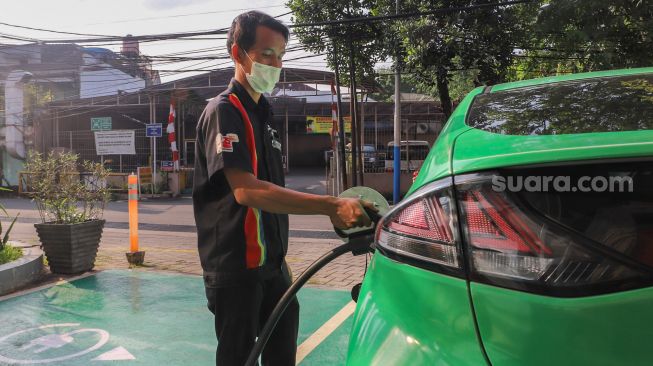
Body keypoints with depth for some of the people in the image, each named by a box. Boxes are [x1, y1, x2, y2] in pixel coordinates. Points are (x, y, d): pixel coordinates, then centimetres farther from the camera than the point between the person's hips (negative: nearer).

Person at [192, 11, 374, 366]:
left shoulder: (261, 114, 14)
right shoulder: (224, 111, -15)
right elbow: (247, 191, -29)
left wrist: (332, 209, 8)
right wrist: (332, 205, -34)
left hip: (270, 261, 9)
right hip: (235, 266, -9)